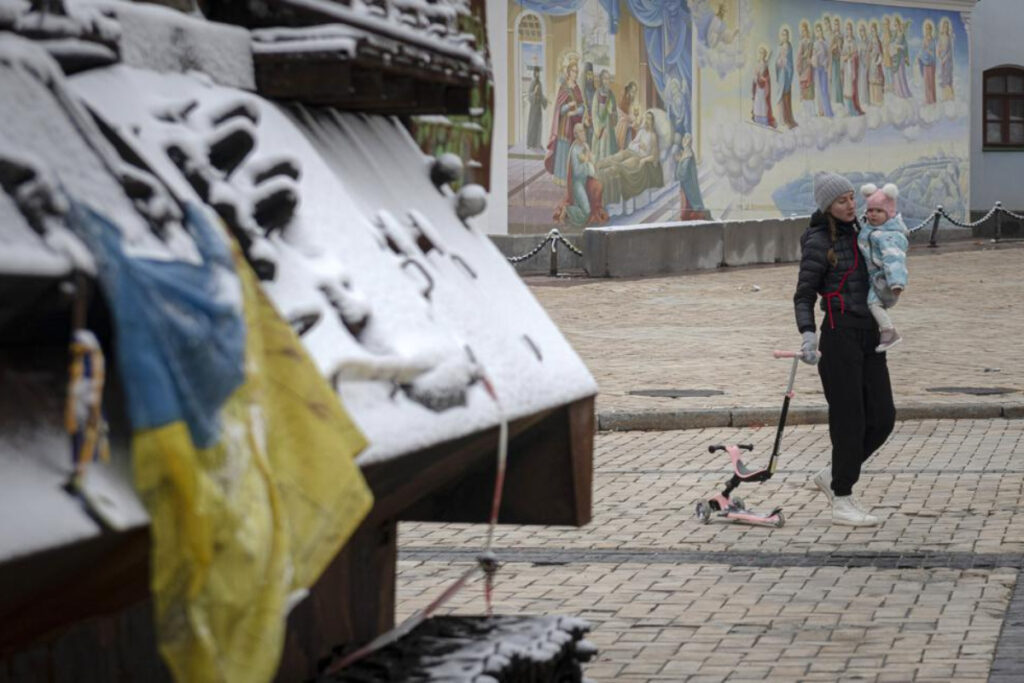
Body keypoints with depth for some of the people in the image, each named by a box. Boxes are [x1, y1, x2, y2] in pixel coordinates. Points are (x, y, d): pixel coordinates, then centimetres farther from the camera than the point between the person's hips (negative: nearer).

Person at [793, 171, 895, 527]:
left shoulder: (857, 233, 14)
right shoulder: (818, 243, -8)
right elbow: (804, 296, -11)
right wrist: (808, 334, -24)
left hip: (869, 336, 7)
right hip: (840, 336, -7)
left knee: (882, 418, 6)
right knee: (849, 420, -6)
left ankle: (833, 476, 23)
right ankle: (841, 501, 3)